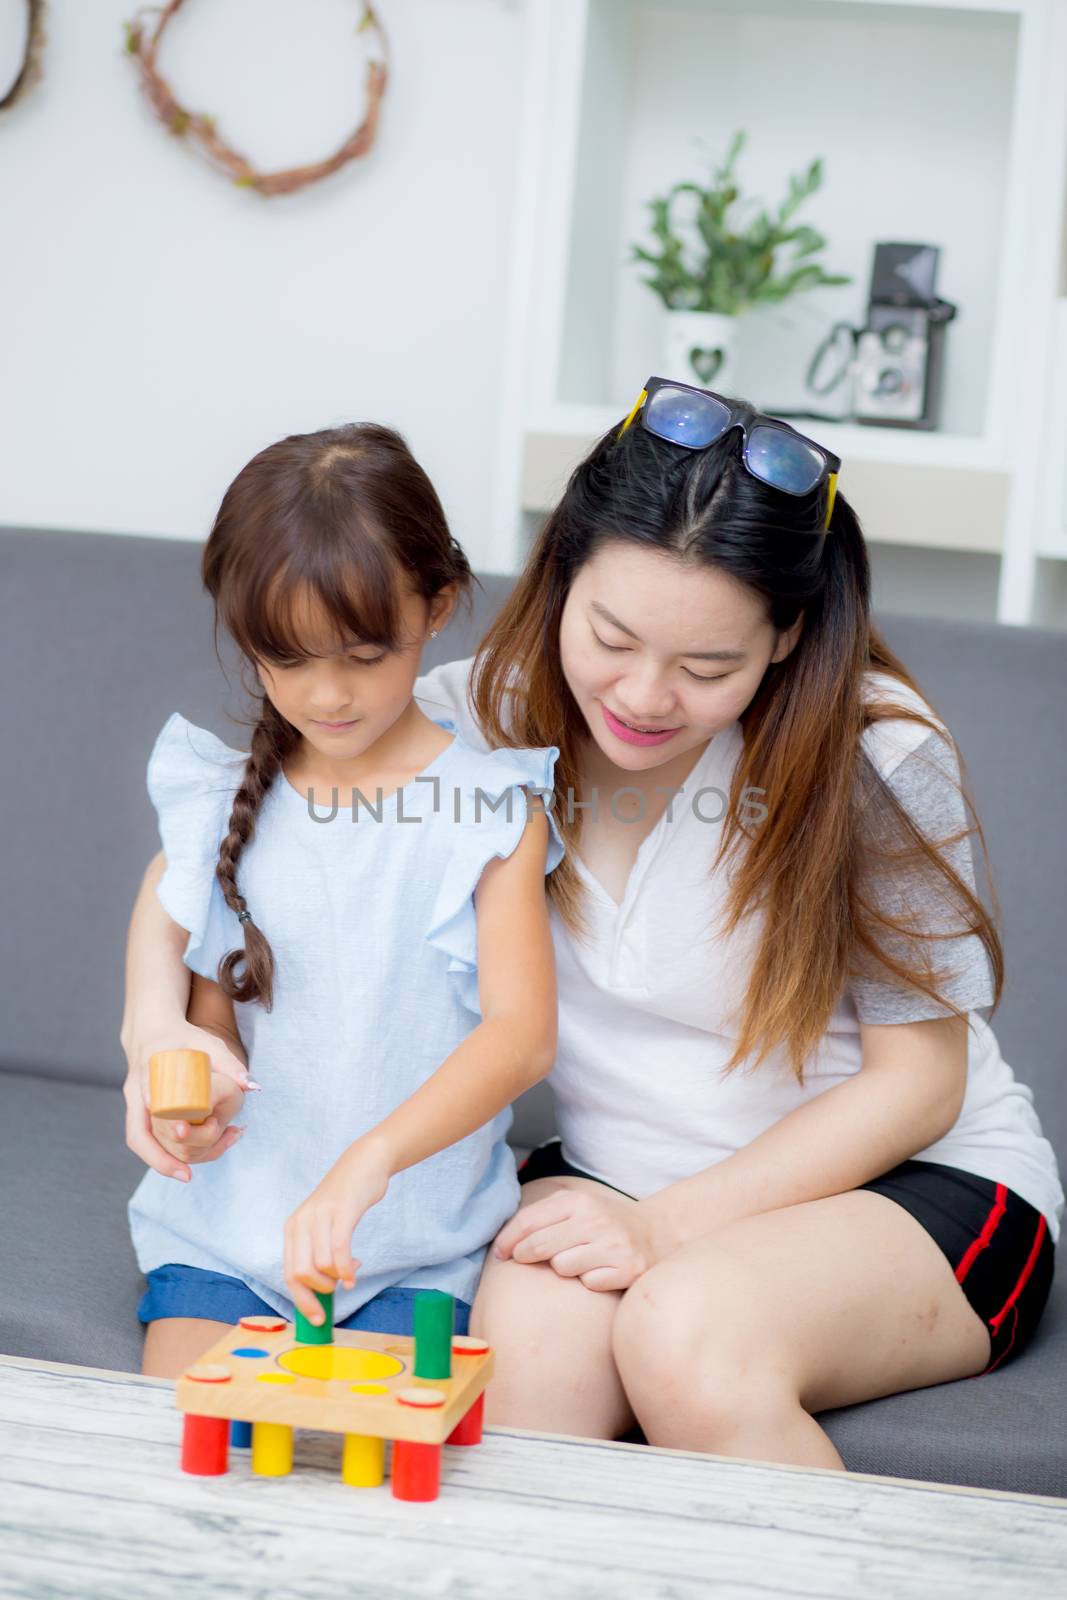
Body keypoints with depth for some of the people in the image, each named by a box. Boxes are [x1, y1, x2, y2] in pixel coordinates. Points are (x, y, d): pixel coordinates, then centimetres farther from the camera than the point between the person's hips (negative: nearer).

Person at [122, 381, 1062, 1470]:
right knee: (530, 1336, -32)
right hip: (616, 1173, 2)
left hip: (917, 1183, -2)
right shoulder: (493, 715, -9)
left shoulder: (878, 758, -17)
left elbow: (917, 1079, -10)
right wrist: (156, 1018, -24)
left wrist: (671, 1225, -19)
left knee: (690, 1334, -33)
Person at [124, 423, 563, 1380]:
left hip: (413, 1244, -3)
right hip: (225, 1215, 3)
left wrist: (369, 1160, -32)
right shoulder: (228, 798, 7)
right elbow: (212, 1008, 13)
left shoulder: (491, 809, -5)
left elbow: (521, 1032, -16)